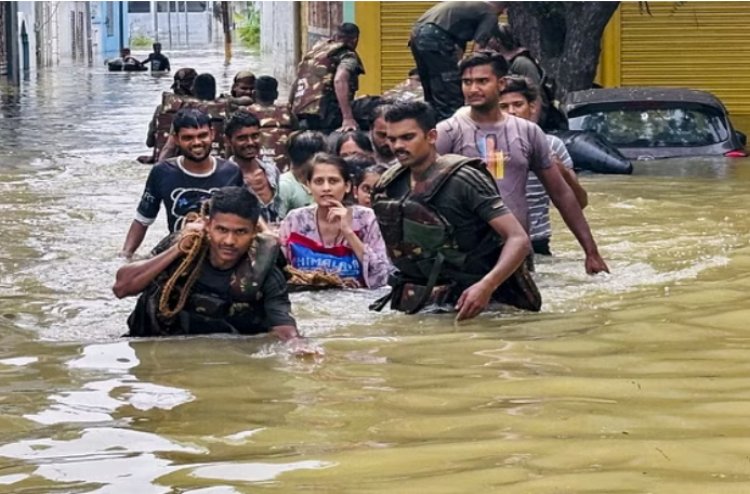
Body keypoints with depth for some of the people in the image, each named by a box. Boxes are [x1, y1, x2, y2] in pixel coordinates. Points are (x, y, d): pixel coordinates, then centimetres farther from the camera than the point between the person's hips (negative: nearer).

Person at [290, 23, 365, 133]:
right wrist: (348, 118, -25)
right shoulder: (348, 57, 2)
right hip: (324, 117, -7)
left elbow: (297, 83, 26)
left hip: (300, 116, 7)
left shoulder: (315, 50, 23)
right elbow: (340, 80, -19)